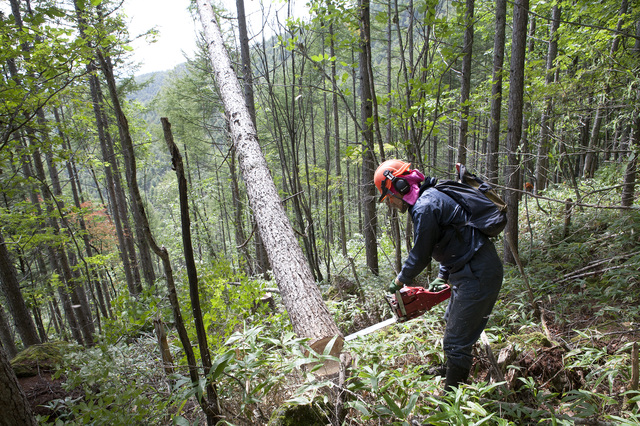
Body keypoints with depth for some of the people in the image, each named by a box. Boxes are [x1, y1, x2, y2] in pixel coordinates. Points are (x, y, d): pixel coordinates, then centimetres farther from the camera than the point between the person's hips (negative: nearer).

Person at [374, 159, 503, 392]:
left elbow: (420, 256, -14)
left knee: (456, 342, -3)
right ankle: (452, 371, 50)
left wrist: (399, 282, 2)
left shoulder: (425, 207, -21)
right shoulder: (432, 197, 11)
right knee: (452, 323, 28)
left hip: (478, 275, -11)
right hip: (469, 270, 11)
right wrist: (442, 276, 19)